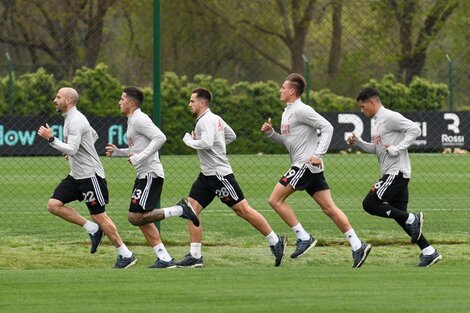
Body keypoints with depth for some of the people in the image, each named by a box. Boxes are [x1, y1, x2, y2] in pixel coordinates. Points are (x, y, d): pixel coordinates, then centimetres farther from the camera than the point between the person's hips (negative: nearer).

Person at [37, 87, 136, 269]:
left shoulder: (75, 121, -18)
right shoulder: (71, 118, 14)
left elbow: (72, 149, -28)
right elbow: (94, 135, 27)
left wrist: (51, 138, -27)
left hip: (90, 175, -10)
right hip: (76, 176, 10)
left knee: (99, 216, -6)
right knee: (54, 205, -2)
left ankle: (126, 255, 3)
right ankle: (93, 230, 6)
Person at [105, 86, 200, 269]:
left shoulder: (139, 119, -12)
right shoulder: (132, 120, 19)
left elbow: (160, 138, -24)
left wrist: (139, 157, -25)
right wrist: (117, 152, 17)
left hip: (151, 174, -10)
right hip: (144, 175, 10)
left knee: (136, 217, -15)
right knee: (142, 219, 9)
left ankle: (179, 210, -11)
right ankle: (164, 259, 8)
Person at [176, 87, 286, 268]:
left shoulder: (206, 120, -15)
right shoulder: (215, 119, 15)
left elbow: (206, 143, -30)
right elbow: (232, 136, 27)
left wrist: (189, 141, -14)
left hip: (220, 174, -10)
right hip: (207, 175, 10)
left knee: (243, 210, -4)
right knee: (192, 207, 1)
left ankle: (275, 242, 6)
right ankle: (195, 256, 0)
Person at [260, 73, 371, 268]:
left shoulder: (301, 110, -10)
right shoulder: (287, 112, 20)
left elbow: (327, 128, -16)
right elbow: (287, 141, 29)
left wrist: (318, 154, -23)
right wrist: (270, 133, 12)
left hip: (307, 164, -9)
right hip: (301, 166, 9)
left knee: (275, 200, -8)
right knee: (329, 208, 3)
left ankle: (304, 238, -6)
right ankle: (357, 246, -1)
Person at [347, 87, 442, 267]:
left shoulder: (390, 117, -11)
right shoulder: (375, 121, 18)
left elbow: (415, 130, -18)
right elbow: (376, 149, 26)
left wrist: (397, 148, -21)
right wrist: (358, 143, 12)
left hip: (396, 171, -10)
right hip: (391, 173, 10)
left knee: (369, 204, -13)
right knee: (400, 215, 7)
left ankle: (412, 219, -10)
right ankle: (429, 252, 6)